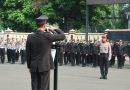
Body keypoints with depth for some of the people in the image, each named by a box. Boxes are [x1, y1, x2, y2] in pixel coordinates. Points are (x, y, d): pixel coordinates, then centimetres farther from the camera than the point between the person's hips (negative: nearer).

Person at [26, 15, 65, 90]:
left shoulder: (30, 37, 0)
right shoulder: (47, 36, -12)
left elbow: (28, 54, 5)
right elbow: (63, 36, -2)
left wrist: (29, 66, 14)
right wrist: (55, 29, 12)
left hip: (34, 67, 4)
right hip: (45, 66, -4)